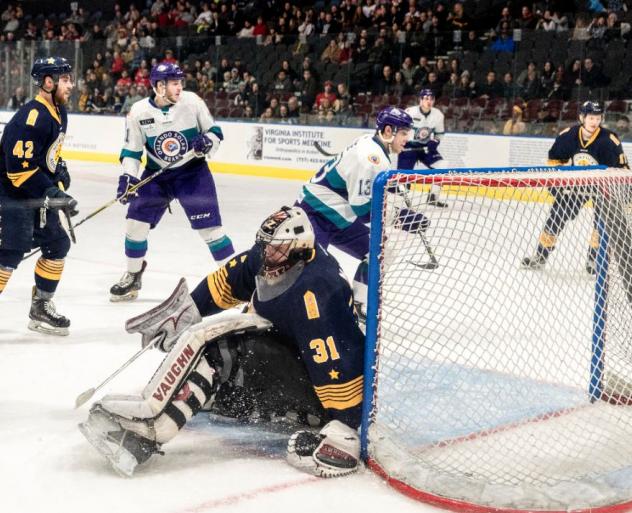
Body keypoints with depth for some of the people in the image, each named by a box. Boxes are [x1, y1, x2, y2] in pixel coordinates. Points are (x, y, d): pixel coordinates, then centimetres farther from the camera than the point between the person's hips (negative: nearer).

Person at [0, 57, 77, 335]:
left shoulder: (59, 112, 8)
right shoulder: (31, 117, -23)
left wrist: (61, 182, 10)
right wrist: (53, 193, -22)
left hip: (39, 193, 10)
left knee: (58, 244, 12)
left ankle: (41, 307, 23)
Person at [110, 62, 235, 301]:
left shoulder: (192, 101, -13)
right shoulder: (138, 111, -10)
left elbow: (214, 130, -2)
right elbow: (131, 149, -1)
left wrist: (207, 142, -23)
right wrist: (127, 176, -13)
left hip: (192, 171, -2)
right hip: (156, 174, 2)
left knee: (209, 225, -11)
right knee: (136, 220, -1)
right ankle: (133, 276, 20)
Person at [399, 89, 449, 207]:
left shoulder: (438, 115, -7)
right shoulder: (410, 112, -21)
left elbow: (439, 133, 8)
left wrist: (433, 143, -8)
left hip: (426, 146, 4)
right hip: (408, 145, -4)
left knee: (441, 167, -10)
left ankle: (433, 197, 2)